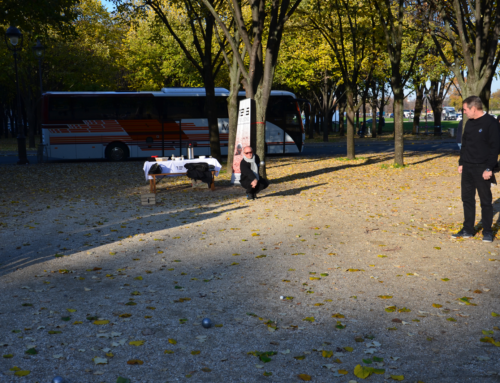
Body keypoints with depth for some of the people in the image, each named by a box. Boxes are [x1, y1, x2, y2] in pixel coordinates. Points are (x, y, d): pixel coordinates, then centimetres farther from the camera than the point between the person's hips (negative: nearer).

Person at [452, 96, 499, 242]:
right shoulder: (469, 124, 11)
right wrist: (461, 163, 12)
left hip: (482, 169, -7)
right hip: (467, 168, 7)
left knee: (486, 200, 2)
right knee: (467, 199, 9)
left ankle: (487, 231, 12)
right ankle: (468, 230, 18)